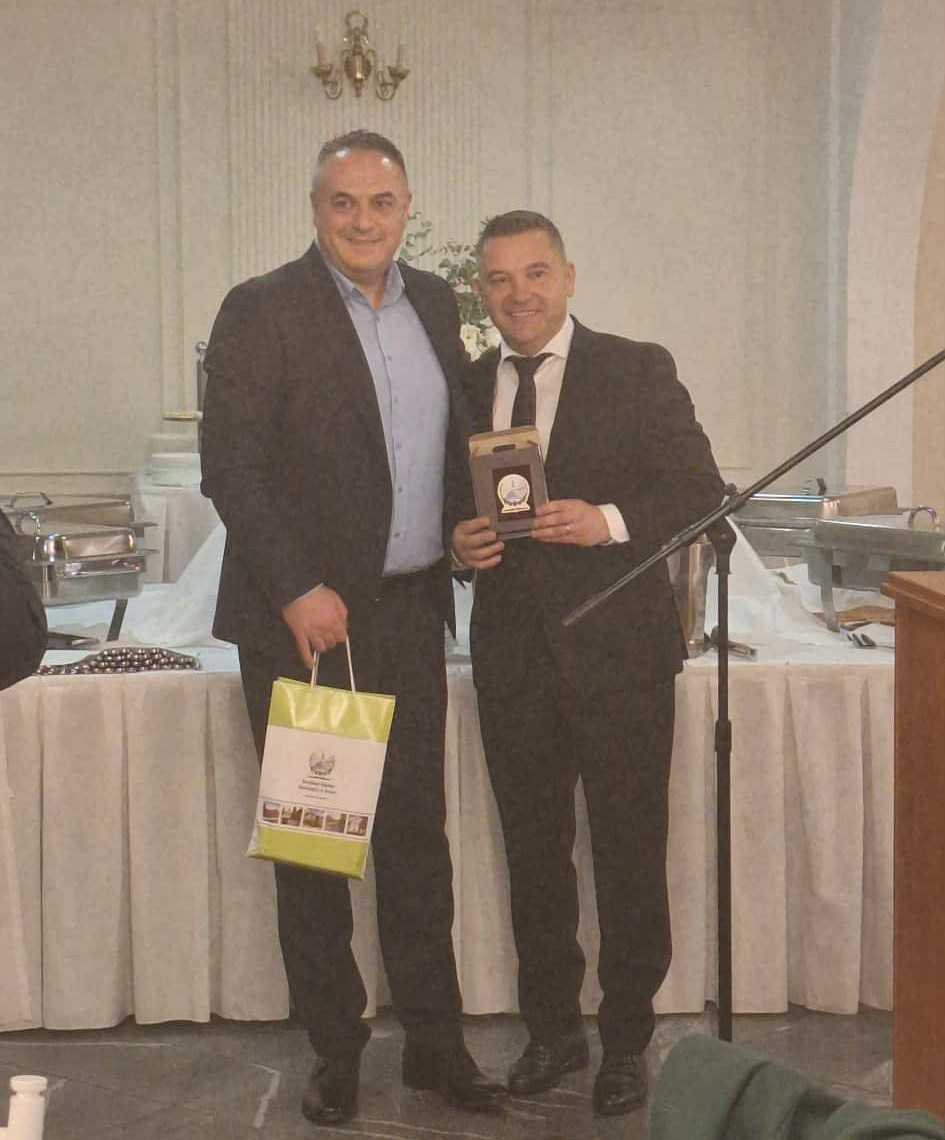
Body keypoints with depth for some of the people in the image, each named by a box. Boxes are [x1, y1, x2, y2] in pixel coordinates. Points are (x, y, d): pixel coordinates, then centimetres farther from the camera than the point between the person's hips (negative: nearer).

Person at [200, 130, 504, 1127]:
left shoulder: (434, 303, 10)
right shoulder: (261, 311, -8)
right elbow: (230, 466, -12)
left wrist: (464, 532, 5)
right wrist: (297, 590, -18)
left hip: (411, 613, 5)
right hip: (303, 617, -5)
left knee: (417, 830, 11)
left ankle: (434, 1039, 23)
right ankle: (335, 1047, 20)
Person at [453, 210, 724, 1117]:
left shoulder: (639, 371, -3)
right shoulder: (465, 389, 9)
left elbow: (701, 490, -6)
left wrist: (610, 521, -21)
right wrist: (459, 543, -8)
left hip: (618, 650, -3)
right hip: (513, 657, 4)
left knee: (629, 856, 5)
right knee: (532, 852, 13)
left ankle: (626, 1041, 21)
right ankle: (551, 1026, 30)